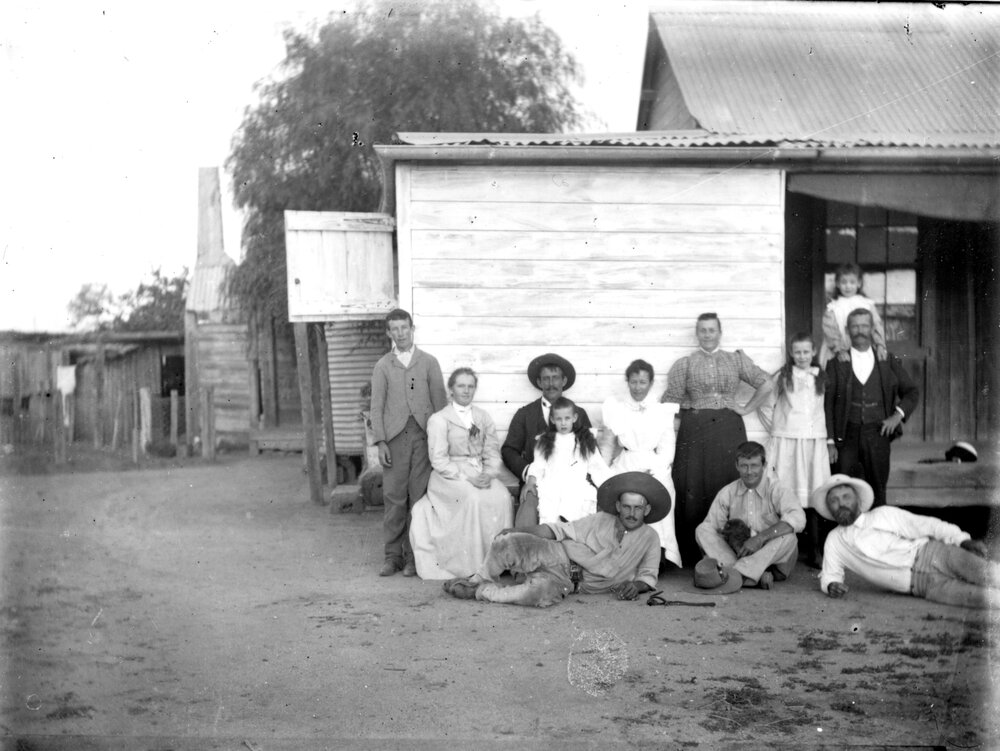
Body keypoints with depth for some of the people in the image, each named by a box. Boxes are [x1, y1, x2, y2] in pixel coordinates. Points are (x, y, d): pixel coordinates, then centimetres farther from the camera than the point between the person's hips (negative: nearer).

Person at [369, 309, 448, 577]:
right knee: (394, 497, -2)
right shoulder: (382, 366, 11)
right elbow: (376, 406, 7)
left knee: (419, 495, -3)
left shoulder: (428, 362, 10)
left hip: (424, 434, 0)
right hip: (395, 436, 0)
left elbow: (440, 401, 8)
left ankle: (414, 555, 3)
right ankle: (393, 555, 4)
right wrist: (380, 442, -3)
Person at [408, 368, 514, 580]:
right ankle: (472, 565, -27)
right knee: (474, 499, -33)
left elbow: (492, 451, 10)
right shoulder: (438, 420, 1)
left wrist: (489, 473, -11)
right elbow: (439, 461, -6)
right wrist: (467, 477, -17)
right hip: (450, 476, -4)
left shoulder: (484, 417, 16)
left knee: (502, 498, -26)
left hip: (480, 474, 4)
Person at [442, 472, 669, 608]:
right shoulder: (600, 521, 7)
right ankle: (479, 580, 3)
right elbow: (560, 530, 5)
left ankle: (484, 592, -12)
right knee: (508, 543, -29)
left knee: (542, 593, -38)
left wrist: (638, 585, -12)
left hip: (572, 583, -1)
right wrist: (519, 532, -6)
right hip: (558, 557, 1)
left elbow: (648, 575, 14)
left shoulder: (650, 539, 8)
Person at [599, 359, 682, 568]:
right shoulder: (615, 408, 11)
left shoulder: (663, 411, 8)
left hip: (655, 470, -1)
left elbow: (666, 449, 4)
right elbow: (607, 445, 14)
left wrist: (652, 472, -11)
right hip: (623, 468, 1)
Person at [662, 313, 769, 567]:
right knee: (694, 489, -4)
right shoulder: (684, 364, 8)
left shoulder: (736, 360, 11)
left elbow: (766, 383, 8)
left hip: (729, 431, 1)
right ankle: (693, 553, 1)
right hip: (694, 431, -1)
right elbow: (671, 399, 3)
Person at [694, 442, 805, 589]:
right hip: (737, 554, 3)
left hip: (771, 559, -3)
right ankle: (756, 576, -33)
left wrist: (760, 538, -31)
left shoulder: (777, 491, -6)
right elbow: (711, 526, 2)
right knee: (703, 530, -17)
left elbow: (797, 519, -24)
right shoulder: (727, 493, 5)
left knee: (788, 537, -31)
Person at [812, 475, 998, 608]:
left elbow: (928, 526, 4)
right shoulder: (834, 541, 15)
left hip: (933, 554, 0)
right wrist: (831, 585, -4)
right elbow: (829, 575, 22)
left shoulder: (884, 515, 9)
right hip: (920, 584, 0)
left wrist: (963, 540, -11)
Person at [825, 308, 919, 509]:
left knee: (877, 490, 4)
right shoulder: (836, 363, 3)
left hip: (878, 433, 1)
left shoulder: (888, 361, 9)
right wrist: (829, 442, -5)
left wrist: (898, 414, -3)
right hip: (847, 436, -1)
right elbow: (827, 404, 2)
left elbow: (912, 392, 16)